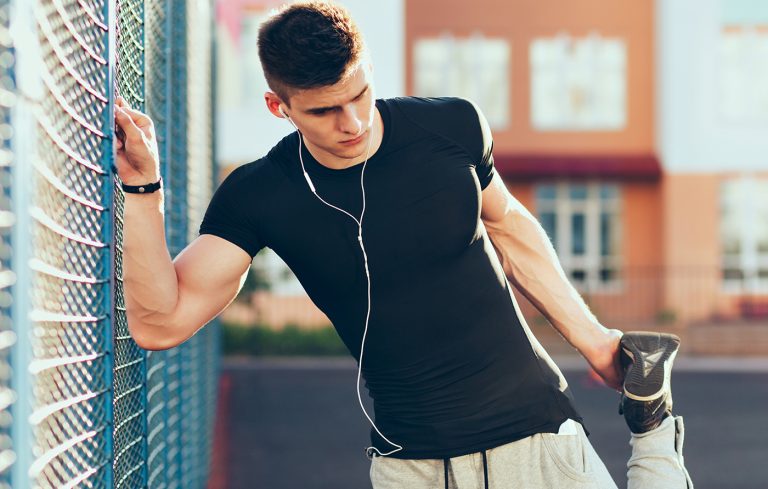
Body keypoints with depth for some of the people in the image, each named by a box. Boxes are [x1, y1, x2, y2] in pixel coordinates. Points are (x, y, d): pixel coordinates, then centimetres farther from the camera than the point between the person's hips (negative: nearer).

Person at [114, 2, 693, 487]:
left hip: (535, 430, 0)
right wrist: (143, 188, -22)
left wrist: (593, 340, 15)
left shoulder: (453, 125, -5)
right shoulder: (259, 198, -8)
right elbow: (160, 322, -13)